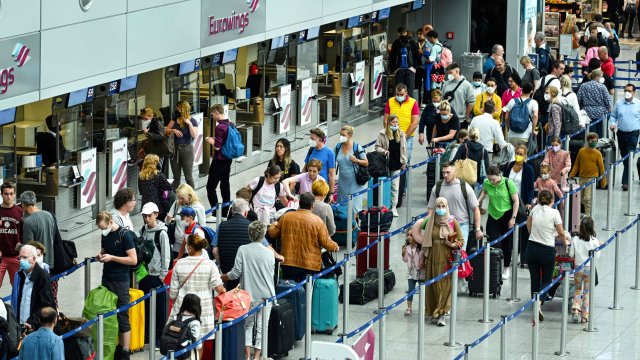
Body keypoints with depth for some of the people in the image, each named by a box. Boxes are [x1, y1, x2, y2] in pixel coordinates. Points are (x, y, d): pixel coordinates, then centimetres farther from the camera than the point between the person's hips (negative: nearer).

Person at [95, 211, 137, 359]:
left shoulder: (125, 236, -13)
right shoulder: (105, 235, 9)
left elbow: (133, 260, -14)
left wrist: (112, 258, -19)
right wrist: (100, 257, 0)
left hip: (120, 281, -7)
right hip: (106, 279, 7)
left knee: (122, 316, -3)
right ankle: (114, 346, 17)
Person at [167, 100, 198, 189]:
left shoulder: (192, 121, -7)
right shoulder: (175, 118, 6)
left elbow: (194, 136, -17)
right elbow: (166, 131, 8)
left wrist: (189, 123, -23)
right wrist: (173, 130, -11)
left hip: (186, 149, -5)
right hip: (175, 148, 5)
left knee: (188, 176, -1)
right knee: (176, 177, 11)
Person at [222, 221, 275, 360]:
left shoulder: (243, 250, -8)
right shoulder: (269, 253, -4)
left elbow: (236, 273, -9)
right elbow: (271, 274, 7)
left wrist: (220, 277, 7)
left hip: (249, 294, 0)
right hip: (266, 295, 0)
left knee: (248, 324, 14)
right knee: (261, 326, 7)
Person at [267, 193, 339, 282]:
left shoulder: (286, 217, 0)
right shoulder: (317, 221, -8)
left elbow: (273, 233, 12)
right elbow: (326, 242, -7)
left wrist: (273, 226, 35)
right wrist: (335, 247, 15)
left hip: (288, 262, 2)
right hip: (310, 265, -2)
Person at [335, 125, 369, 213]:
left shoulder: (357, 147, -9)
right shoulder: (338, 147, 4)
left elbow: (366, 163, -3)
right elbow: (335, 161, 17)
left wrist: (356, 160, -20)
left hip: (354, 182, -5)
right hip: (342, 181, 5)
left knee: (355, 205, -4)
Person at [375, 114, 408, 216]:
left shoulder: (401, 134, 5)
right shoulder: (382, 134, -3)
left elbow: (403, 149, 9)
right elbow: (377, 147, 0)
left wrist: (404, 162, 7)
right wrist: (384, 151, -18)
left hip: (396, 164, 2)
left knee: (395, 186, 4)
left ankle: (393, 207, 10)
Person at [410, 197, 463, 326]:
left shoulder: (453, 222, 0)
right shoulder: (429, 221, 3)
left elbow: (461, 241, 5)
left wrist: (453, 245, -13)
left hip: (447, 258, -2)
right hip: (433, 258, 2)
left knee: (445, 285, -6)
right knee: (433, 285, 3)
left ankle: (441, 314, -6)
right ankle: (434, 312, 13)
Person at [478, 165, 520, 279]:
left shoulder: (508, 183, -15)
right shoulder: (487, 183, -7)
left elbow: (516, 201, -8)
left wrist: (513, 218, -9)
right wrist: (478, 201, -2)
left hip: (506, 215, -2)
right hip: (493, 216, 2)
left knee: (507, 244, 7)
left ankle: (507, 268, 23)